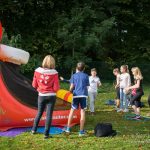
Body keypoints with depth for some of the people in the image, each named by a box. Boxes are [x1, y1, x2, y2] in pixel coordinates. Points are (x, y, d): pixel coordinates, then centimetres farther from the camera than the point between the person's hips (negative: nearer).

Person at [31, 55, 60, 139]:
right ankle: (46, 134, 5)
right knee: (49, 115, 4)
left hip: (41, 96, 3)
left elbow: (34, 85, 0)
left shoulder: (37, 71, -5)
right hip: (51, 96, -3)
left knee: (39, 113, 22)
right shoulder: (54, 72, -11)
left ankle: (34, 129, 32)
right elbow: (56, 88, -12)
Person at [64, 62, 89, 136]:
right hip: (83, 95, 0)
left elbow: (72, 87, 0)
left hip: (76, 95, 1)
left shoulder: (74, 75, 4)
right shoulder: (86, 76, 5)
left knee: (72, 110, 14)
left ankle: (68, 128, 17)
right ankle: (81, 131, 4)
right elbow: (87, 87, 3)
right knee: (82, 111, 3)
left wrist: (71, 91, 21)